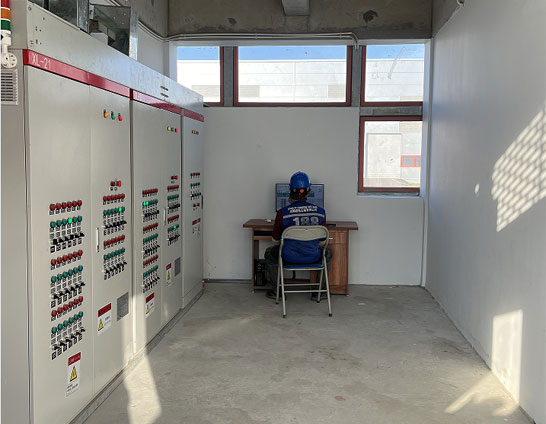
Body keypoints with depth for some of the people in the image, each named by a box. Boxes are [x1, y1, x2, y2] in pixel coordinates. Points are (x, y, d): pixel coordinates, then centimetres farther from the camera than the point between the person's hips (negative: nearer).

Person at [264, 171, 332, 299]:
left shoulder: (282, 213, -13)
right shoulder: (320, 212, -7)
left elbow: (276, 239, 3)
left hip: (289, 256, -1)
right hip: (313, 257, 1)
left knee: (270, 253, 31)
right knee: (327, 253, 36)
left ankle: (277, 291, 36)